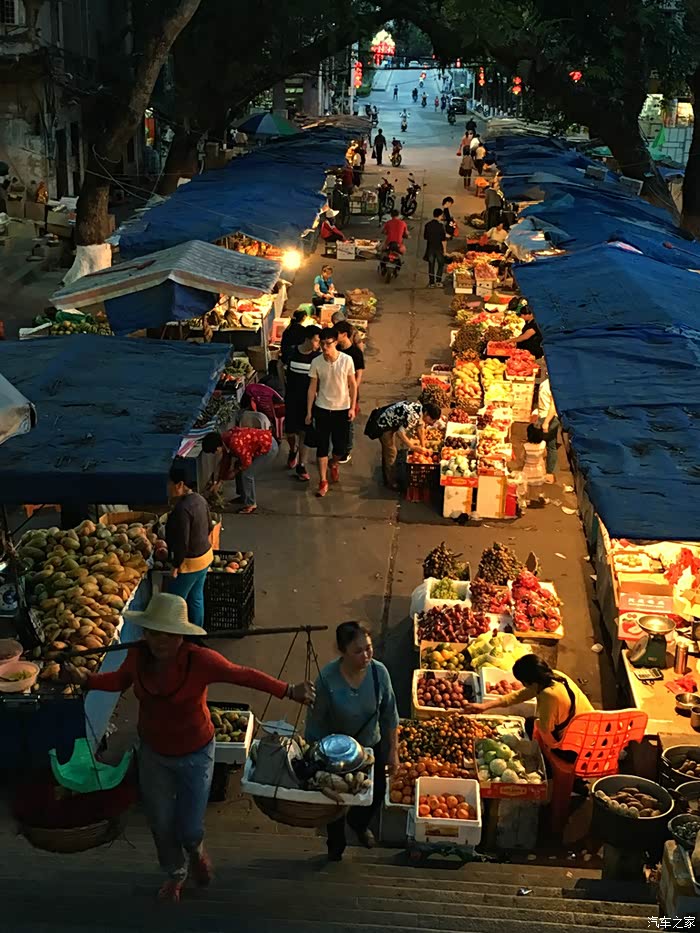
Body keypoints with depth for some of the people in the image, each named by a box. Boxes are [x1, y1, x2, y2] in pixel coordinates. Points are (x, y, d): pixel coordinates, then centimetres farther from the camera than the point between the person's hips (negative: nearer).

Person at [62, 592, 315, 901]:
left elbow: (244, 675, -20)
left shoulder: (200, 660, -30)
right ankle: (176, 873, 50)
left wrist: (289, 691, -25)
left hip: (195, 754, -3)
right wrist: (85, 679, -10)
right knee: (161, 824, 18)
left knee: (190, 830, 4)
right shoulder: (138, 655, -17)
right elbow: (120, 680, 4)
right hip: (153, 753, 3)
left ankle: (197, 852, 45)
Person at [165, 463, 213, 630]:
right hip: (206, 556, 9)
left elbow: (182, 542, -26)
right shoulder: (200, 499, 1)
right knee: (196, 598, 20)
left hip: (189, 563, -9)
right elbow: (208, 527, 12)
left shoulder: (182, 509, -27)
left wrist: (175, 566, -17)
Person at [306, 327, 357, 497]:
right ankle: (323, 481, 9)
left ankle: (334, 464, 39)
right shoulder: (316, 362, -8)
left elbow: (353, 385, -2)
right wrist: (309, 412, 0)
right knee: (322, 446, 1)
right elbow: (312, 388, 0)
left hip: (342, 409, 0)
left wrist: (352, 407, -4)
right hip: (322, 409, 0)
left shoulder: (346, 360, -11)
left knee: (340, 447, 5)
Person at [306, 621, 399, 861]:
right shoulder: (327, 679, -31)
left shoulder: (379, 672, -22)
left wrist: (393, 751, -1)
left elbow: (389, 715, -7)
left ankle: (359, 824, 57)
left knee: (376, 795, 21)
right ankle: (336, 844, 50)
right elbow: (315, 725, -18)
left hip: (371, 746, 3)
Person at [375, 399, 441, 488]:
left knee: (387, 451, 22)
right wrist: (412, 447, -23)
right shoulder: (413, 415, -36)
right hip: (384, 425, -10)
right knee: (391, 453, -4)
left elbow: (421, 427, 6)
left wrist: (423, 446, 8)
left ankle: (387, 479, 37)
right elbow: (400, 432, -33)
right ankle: (391, 483, 9)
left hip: (392, 424, 10)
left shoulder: (421, 409, -8)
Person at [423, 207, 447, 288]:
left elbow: (425, 237, 4)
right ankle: (438, 281, 8)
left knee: (431, 265, 10)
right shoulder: (441, 225, -14)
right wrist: (444, 250, -5)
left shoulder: (427, 225, -3)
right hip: (439, 248, -3)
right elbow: (443, 240, -13)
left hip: (430, 248, 3)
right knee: (440, 264, 13)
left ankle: (431, 282, 10)